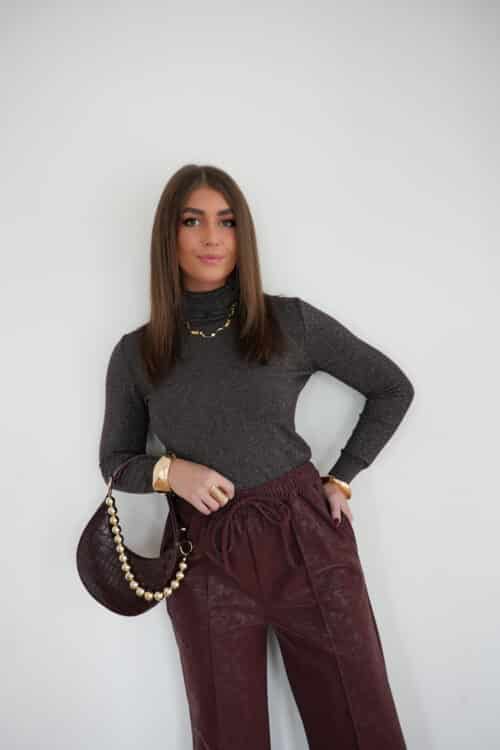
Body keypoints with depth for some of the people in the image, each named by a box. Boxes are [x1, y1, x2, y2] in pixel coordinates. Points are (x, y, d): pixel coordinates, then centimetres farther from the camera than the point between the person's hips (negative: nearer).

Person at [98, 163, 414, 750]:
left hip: (306, 540, 0)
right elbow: (115, 460, 11)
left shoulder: (291, 321, -2)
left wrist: (342, 477, 2)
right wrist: (168, 470, -10)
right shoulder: (136, 353, 2)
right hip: (206, 560, 1)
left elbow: (392, 388, 8)